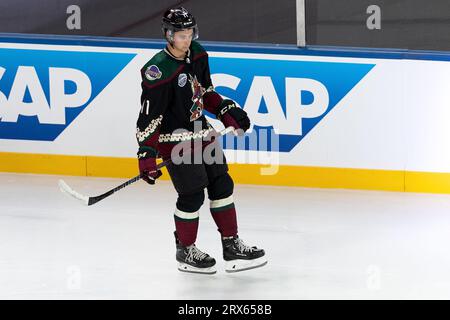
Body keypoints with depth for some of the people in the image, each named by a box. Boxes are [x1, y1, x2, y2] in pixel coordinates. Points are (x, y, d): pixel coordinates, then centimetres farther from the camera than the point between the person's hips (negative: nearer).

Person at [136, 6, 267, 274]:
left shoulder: (197, 54, 1)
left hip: (201, 131, 8)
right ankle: (185, 251, 13)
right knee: (192, 193, -7)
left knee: (221, 184, 7)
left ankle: (232, 246, 15)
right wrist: (146, 154, -22)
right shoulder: (159, 71, -23)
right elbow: (149, 116, -21)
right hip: (174, 139, -8)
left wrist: (227, 110, 8)